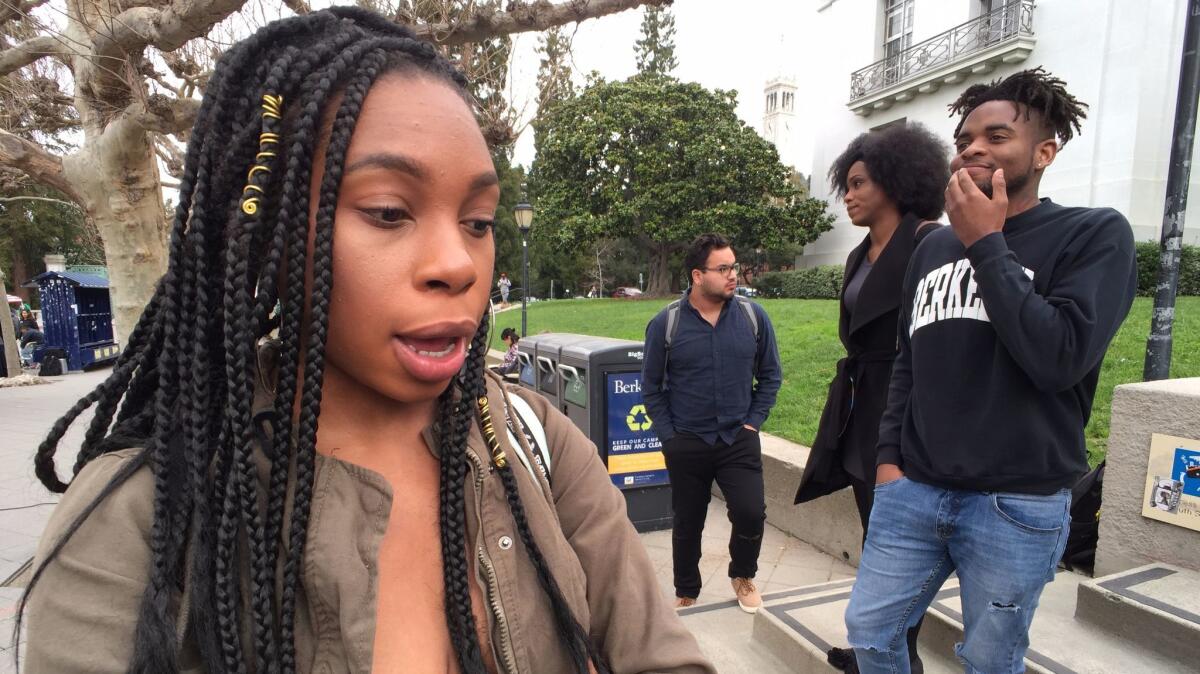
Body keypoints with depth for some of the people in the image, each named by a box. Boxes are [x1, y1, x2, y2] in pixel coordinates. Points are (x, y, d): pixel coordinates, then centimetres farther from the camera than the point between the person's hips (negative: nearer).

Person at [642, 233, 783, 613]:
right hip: (686, 444, 0)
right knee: (687, 523, 12)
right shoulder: (666, 323, -9)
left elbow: (770, 375, 6)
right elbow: (651, 386, 1)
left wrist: (753, 422, 0)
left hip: (740, 439, 1)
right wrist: (668, 435, -3)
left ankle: (743, 576, 22)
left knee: (750, 513, -10)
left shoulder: (753, 316, -4)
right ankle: (686, 594, 36)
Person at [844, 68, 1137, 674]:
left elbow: (1059, 357, -20)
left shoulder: (1096, 235, -4)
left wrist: (987, 243, -14)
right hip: (911, 491, 4)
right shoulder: (932, 247, 10)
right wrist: (889, 456, 6)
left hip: (1018, 505, -4)